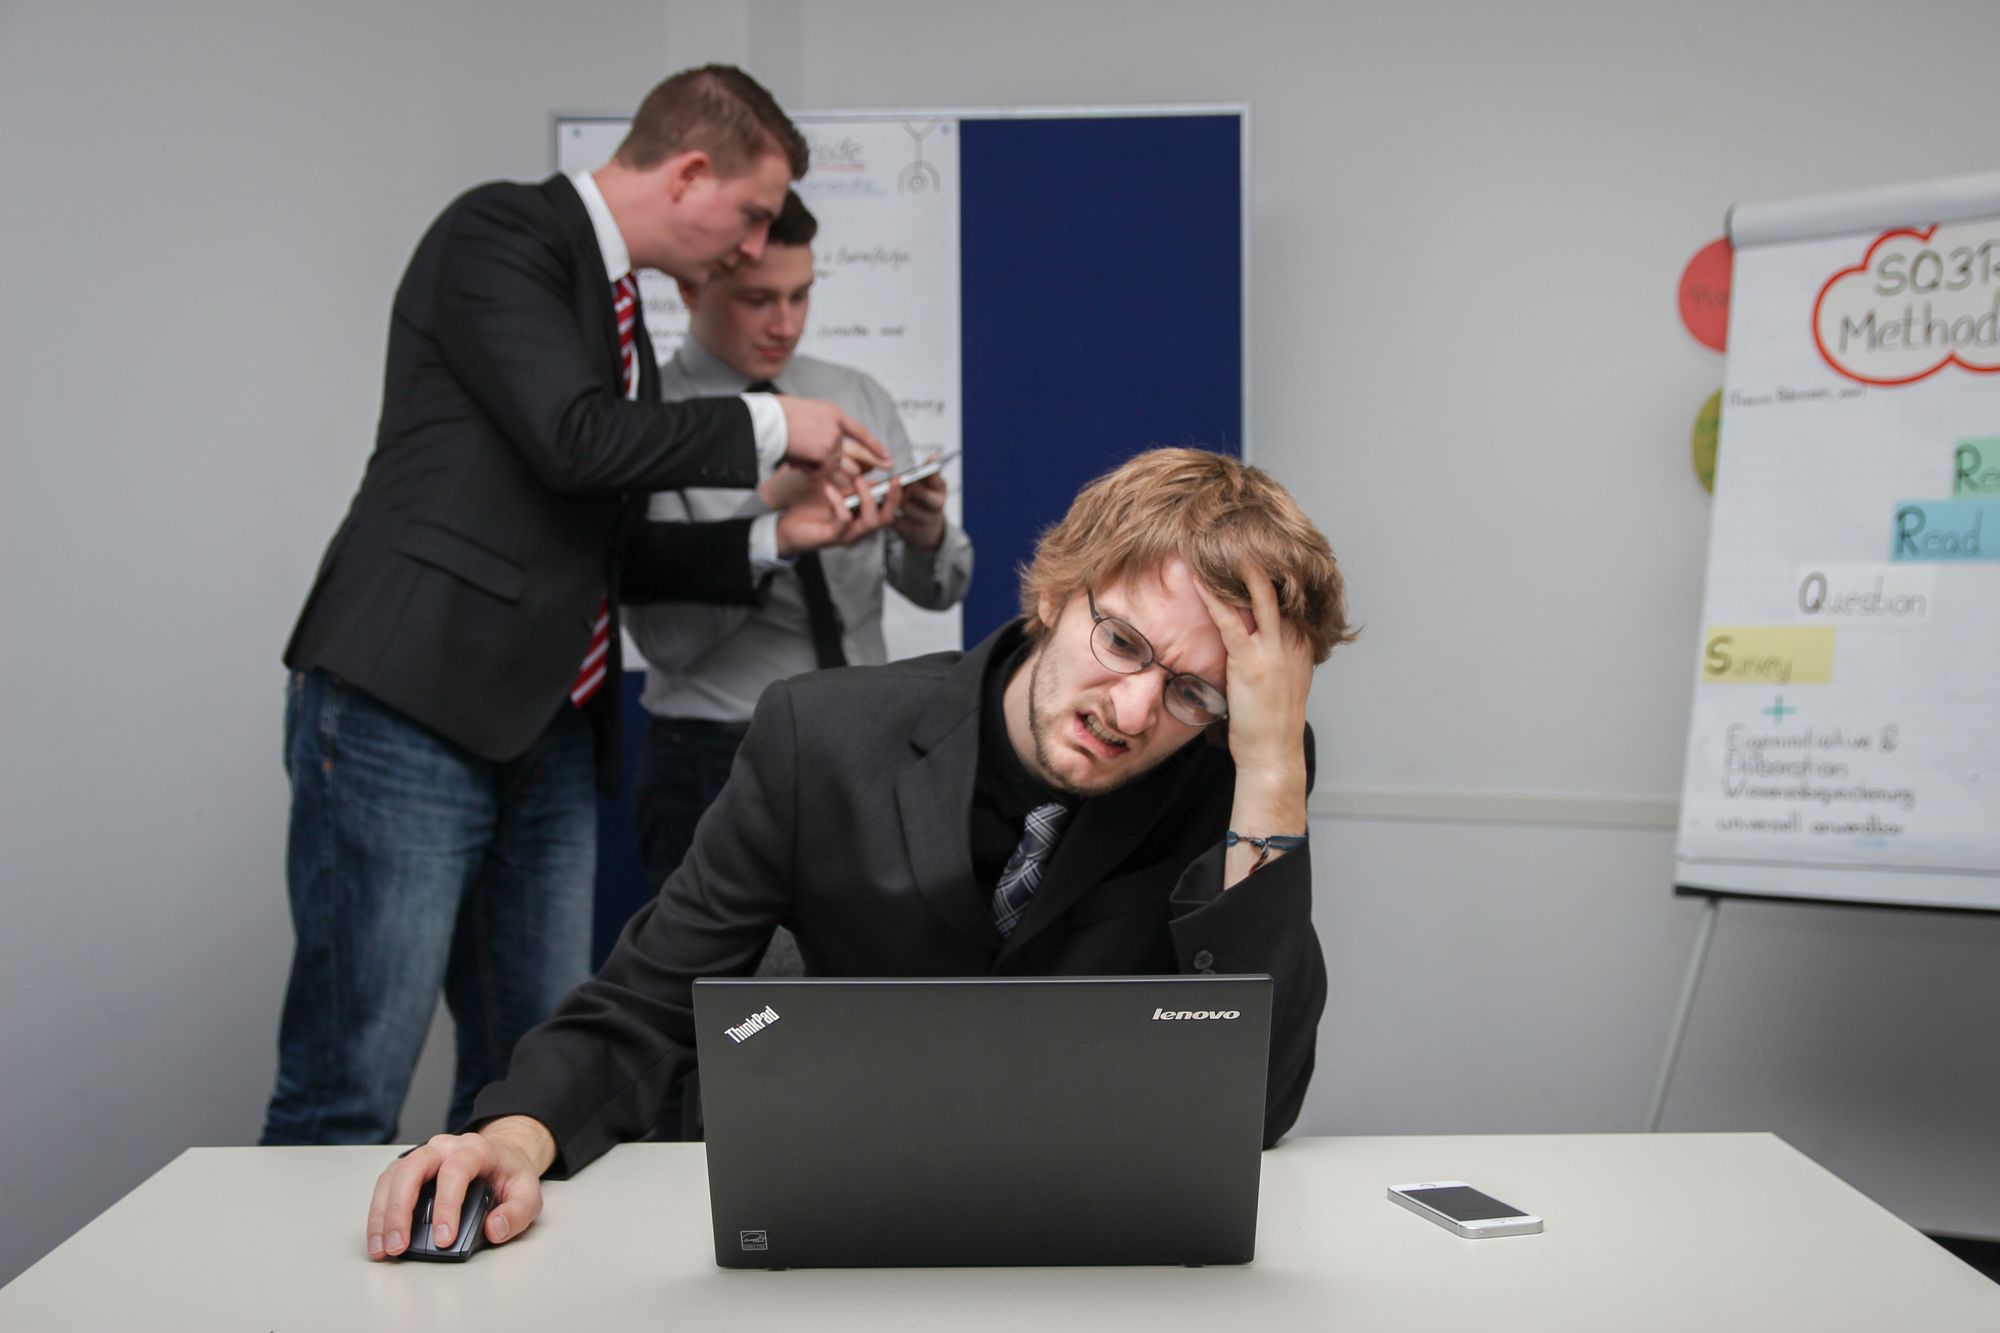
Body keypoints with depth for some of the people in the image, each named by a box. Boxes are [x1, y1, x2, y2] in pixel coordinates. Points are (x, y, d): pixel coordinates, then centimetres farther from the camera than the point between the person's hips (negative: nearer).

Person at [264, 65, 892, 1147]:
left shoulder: (614, 308, 21)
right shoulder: (500, 233, -5)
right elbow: (575, 439, -19)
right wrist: (767, 427, -7)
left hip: (548, 736, 9)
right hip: (408, 711, -9)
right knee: (349, 1089, -6)